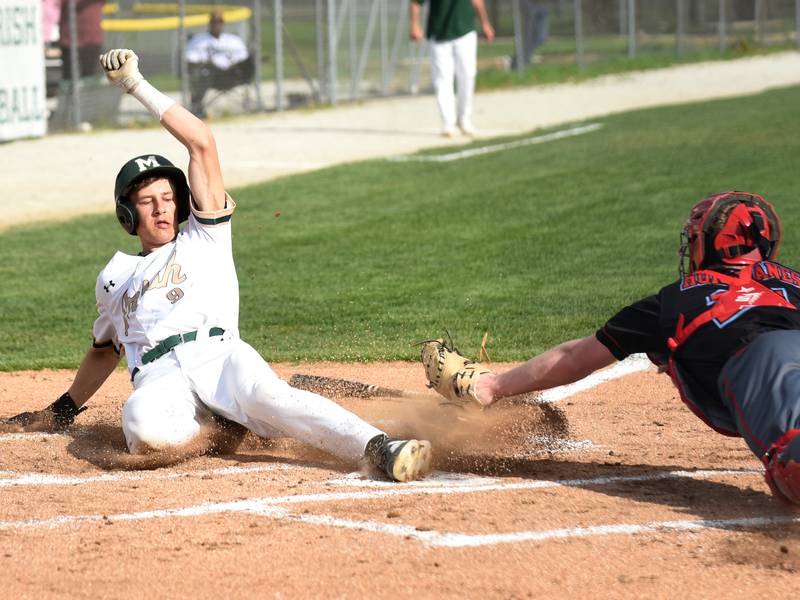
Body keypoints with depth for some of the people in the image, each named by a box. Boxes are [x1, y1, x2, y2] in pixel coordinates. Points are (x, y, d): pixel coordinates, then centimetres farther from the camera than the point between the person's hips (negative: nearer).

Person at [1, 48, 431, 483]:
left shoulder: (204, 238, 22)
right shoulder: (114, 277, 32)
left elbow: (202, 143, 14)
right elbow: (105, 349, 46)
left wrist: (137, 87, 14)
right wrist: (64, 410, 48)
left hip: (219, 355, -1)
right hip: (159, 377, 1)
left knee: (269, 397, -37)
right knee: (145, 428, -38)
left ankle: (379, 448, -52)